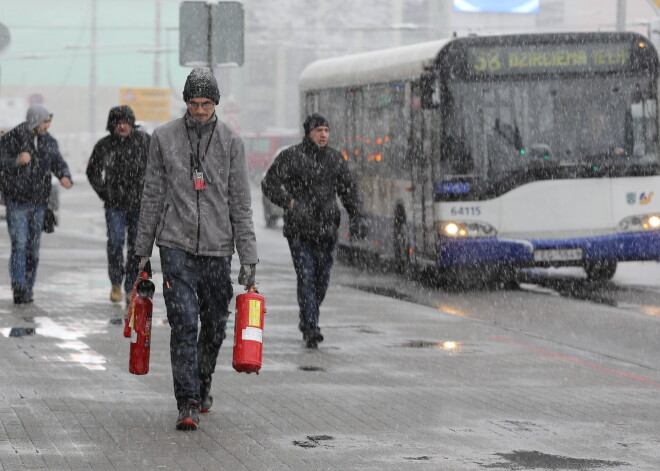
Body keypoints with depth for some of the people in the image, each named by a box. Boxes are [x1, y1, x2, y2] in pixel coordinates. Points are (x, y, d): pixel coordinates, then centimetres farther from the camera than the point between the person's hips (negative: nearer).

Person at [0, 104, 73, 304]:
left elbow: (58, 162, 6)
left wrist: (65, 177, -16)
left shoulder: (49, 142, 8)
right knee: (19, 244, -13)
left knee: (33, 247, 7)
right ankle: (19, 288, -16)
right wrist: (17, 161, -30)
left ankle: (28, 290, 14)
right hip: (17, 201, -5)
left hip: (39, 202, 5)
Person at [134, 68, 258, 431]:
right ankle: (188, 404, -10)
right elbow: (152, 196, 9)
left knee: (215, 324, 9)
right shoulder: (164, 138, 3)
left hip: (217, 247, 1)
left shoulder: (231, 142, 3)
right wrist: (143, 249, 8)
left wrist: (248, 258, -2)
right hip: (176, 246, -1)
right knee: (184, 322, -11)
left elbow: (241, 204, 3)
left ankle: (202, 382, 34)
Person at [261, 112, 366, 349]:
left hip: (326, 229, 4)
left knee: (322, 278, 7)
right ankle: (311, 329, -14)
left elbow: (348, 190, 18)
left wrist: (357, 218, 6)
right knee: (306, 277, -12)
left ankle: (307, 321, 26)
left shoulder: (335, 158, 12)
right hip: (299, 230, -4)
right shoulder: (291, 157, -1)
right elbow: (269, 183, -2)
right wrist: (290, 202, -15)